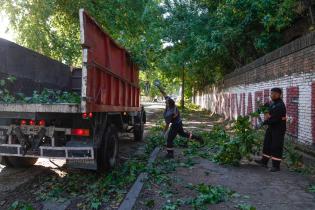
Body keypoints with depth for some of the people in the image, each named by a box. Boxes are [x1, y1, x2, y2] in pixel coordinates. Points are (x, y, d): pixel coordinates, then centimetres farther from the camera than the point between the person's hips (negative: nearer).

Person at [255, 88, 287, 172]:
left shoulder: (280, 105, -21)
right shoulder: (273, 103, 8)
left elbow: (275, 119, -26)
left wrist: (265, 122, -16)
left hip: (278, 129, -10)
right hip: (271, 127, 10)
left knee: (276, 147, -2)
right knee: (267, 144, 15)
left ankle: (276, 166, 9)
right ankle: (264, 161, 27)